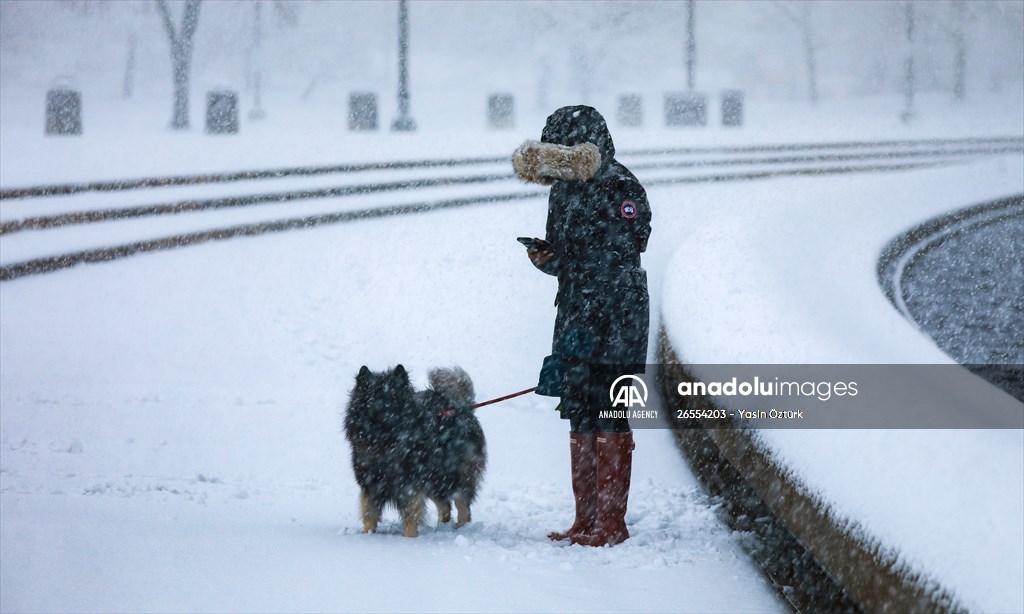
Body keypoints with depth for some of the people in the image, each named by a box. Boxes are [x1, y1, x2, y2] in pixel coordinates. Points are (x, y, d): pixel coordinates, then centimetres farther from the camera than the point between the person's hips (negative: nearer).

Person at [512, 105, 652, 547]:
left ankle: (612, 523, -2)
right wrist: (543, 258, -4)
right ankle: (585, 521, 13)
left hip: (615, 319, -8)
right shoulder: (563, 192, 13)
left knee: (610, 417, -6)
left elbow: (618, 267, -17)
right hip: (575, 317, 8)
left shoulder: (621, 190, -12)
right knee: (579, 418, 8)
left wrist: (587, 328, -21)